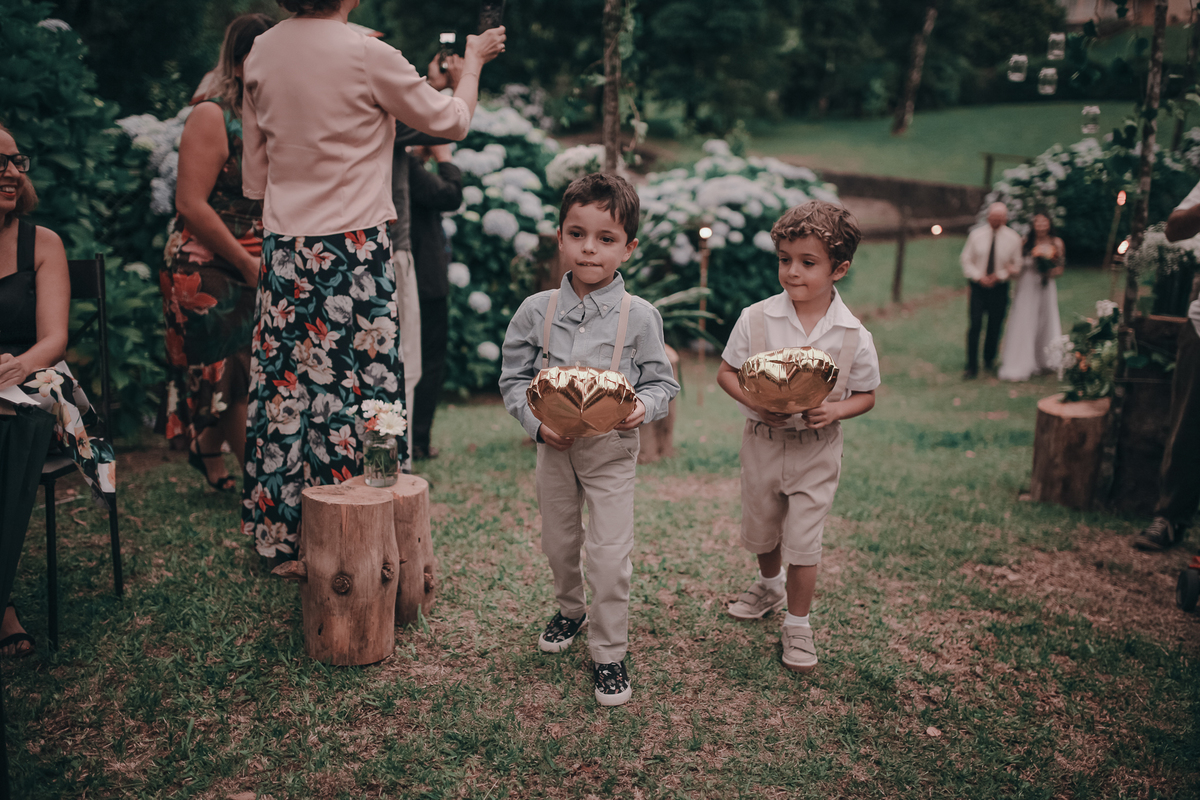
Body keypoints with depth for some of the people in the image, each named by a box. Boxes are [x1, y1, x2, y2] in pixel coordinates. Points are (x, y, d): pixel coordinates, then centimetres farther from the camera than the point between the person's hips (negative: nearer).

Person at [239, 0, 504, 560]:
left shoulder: (261, 53, 7)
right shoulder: (367, 55, -11)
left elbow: (254, 165, 14)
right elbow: (451, 121, 1)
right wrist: (473, 60, 18)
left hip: (283, 247, 6)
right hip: (353, 250, -6)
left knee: (283, 386, 11)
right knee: (357, 392, 1)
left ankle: (280, 534, 22)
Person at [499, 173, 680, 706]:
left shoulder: (639, 317, -10)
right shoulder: (536, 311, -5)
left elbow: (662, 381, -2)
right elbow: (513, 378, 1)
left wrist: (644, 407, -23)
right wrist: (537, 422, -14)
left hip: (612, 448, -2)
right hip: (554, 445, 3)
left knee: (610, 555, -3)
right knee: (558, 542, 19)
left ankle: (609, 652, 15)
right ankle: (570, 609, 47)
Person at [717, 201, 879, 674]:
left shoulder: (853, 336, -11)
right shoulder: (756, 318, -10)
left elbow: (866, 396, 0)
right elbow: (726, 373, -2)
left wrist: (834, 411, -21)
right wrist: (755, 401, -21)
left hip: (816, 450, -2)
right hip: (762, 443, 2)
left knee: (803, 544, 0)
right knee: (760, 532, 20)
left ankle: (797, 625, 21)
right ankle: (770, 586, 51)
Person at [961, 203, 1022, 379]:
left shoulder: (1013, 238, -2)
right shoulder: (976, 234, -3)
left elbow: (1016, 265, 4)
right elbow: (967, 260, 2)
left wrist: (999, 276, -11)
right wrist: (979, 277, -11)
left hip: (999, 287, 1)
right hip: (978, 285, -1)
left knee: (995, 327, 7)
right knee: (975, 326, -9)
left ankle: (989, 359, 29)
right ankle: (972, 366, -5)